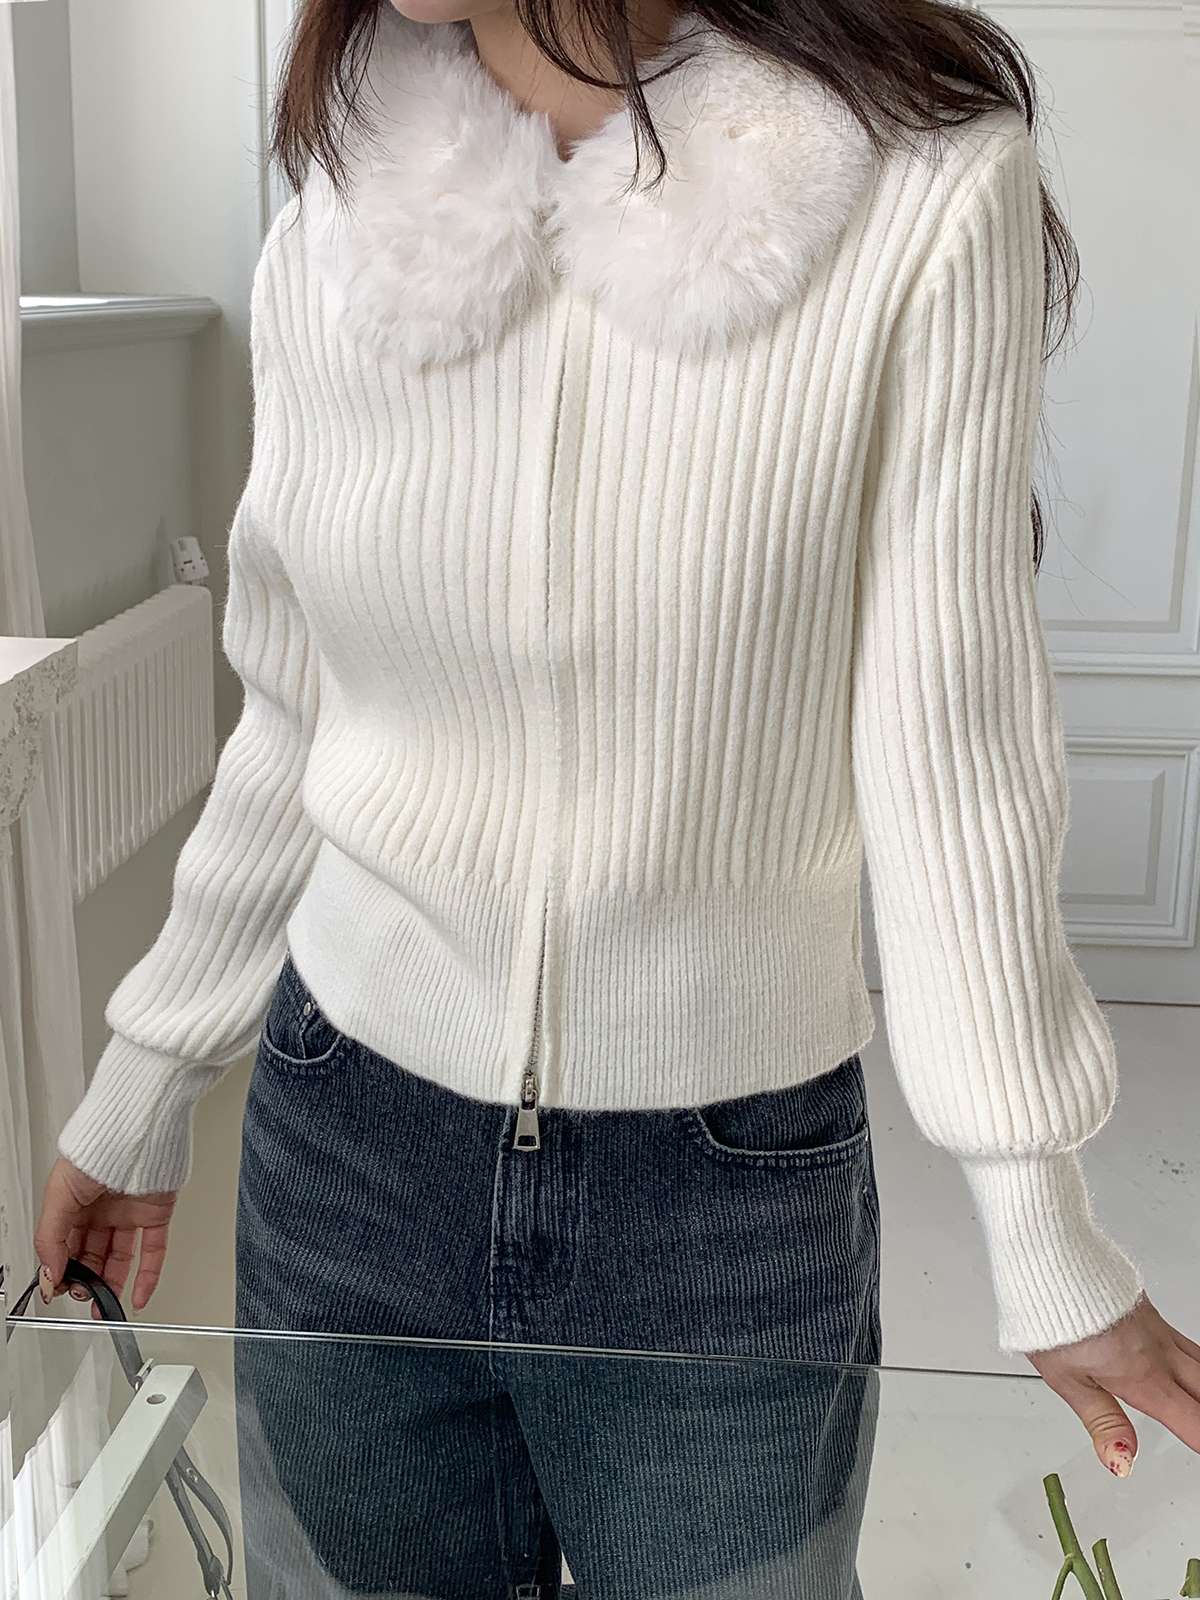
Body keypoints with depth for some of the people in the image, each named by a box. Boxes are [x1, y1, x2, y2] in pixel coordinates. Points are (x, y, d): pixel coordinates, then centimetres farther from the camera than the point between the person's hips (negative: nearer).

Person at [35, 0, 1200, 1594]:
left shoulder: (925, 187, -14)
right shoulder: (342, 213, -2)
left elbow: (951, 742, -11)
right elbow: (291, 726, 6)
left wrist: (1047, 1242, -7)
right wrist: (140, 1087, 13)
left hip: (734, 1186, -2)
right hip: (349, 1151, 3)